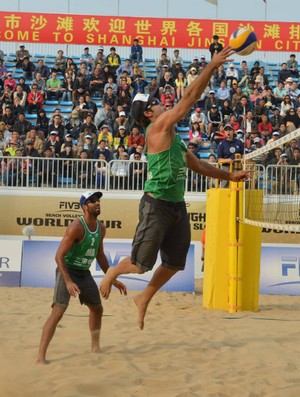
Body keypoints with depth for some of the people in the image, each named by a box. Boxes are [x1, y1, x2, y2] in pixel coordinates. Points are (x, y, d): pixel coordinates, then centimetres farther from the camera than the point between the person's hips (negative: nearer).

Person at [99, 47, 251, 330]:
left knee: (174, 263, 12)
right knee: (142, 264, -2)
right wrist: (212, 66, -13)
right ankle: (112, 273, 29)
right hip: (156, 205, -9)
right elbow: (189, 98, -15)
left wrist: (229, 176, 21)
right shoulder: (157, 128, -9)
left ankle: (144, 300, 30)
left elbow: (197, 165, 26)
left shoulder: (173, 138, 17)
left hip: (177, 205, 9)